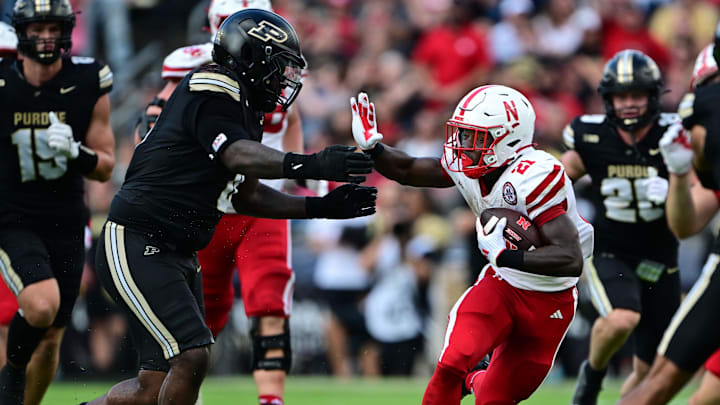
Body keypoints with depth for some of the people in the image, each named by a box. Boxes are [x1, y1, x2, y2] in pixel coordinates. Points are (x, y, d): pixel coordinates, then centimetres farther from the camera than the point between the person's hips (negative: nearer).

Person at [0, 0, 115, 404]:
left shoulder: (88, 84, -3)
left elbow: (105, 167, 0)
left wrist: (76, 153, -18)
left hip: (66, 225, 3)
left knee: (50, 339, 6)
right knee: (42, 305, -27)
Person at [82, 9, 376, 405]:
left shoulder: (243, 112, 17)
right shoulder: (211, 89, -13)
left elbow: (245, 195, 22)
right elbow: (238, 157, -31)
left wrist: (320, 207, 14)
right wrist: (308, 165, -45)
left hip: (176, 254, 10)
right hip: (136, 247, -10)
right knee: (191, 357, -19)